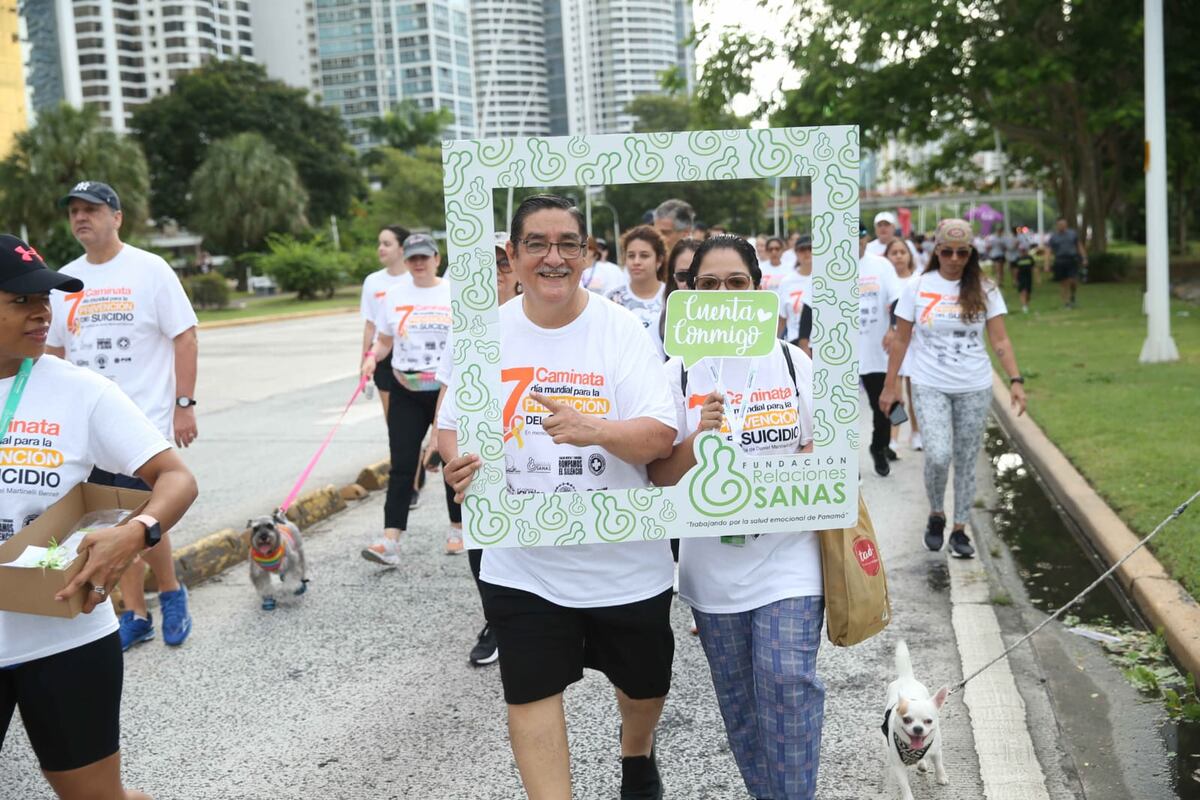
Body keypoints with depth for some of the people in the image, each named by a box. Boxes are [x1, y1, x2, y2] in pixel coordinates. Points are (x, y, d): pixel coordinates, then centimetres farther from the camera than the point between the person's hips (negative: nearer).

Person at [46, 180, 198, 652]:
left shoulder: (149, 269, -4)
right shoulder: (64, 280, 10)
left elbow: (184, 338, -6)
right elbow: (54, 351, 16)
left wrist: (184, 404, -11)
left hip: (144, 421, -5)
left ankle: (171, 591, 19)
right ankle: (135, 615, 20)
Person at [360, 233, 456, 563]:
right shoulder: (395, 295, 7)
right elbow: (384, 342, 12)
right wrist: (372, 356, -7)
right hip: (406, 393, 1)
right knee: (401, 465, -5)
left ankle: (457, 528, 23)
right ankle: (390, 539, -8)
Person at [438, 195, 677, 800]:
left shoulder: (620, 328, -10)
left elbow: (661, 436, -17)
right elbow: (451, 421, 7)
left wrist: (593, 428, -36)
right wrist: (457, 460, -16)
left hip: (624, 561, 0)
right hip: (523, 562, 1)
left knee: (643, 682, 20)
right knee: (530, 693, 2)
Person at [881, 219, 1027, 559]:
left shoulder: (984, 290, 0)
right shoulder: (918, 288, -1)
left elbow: (1000, 340, -1)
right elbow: (901, 340, 3)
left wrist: (1016, 380, -12)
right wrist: (890, 386, 2)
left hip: (975, 389, 1)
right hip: (930, 386, -1)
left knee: (966, 462, 7)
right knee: (938, 456, -16)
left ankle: (959, 530, 22)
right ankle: (936, 515, 11)